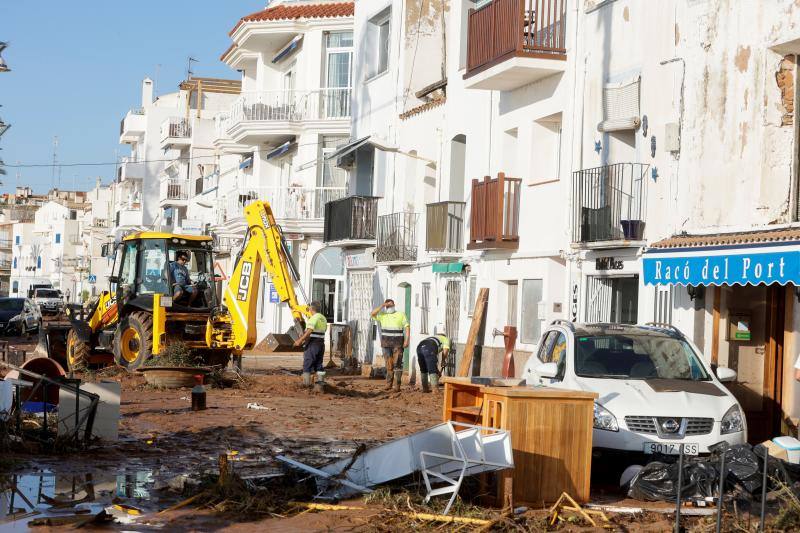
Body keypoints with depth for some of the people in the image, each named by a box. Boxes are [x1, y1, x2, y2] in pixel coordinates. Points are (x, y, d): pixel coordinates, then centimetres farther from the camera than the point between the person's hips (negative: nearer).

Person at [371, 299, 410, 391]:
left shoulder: (401, 314, 4)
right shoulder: (382, 315, 10)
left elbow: (407, 328, -2)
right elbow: (372, 314, -7)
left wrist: (407, 340, -13)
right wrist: (382, 306, -10)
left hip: (398, 343, -3)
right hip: (386, 343, 3)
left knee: (397, 363, -8)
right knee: (389, 364, 7)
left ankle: (397, 385, -11)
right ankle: (389, 384, 13)